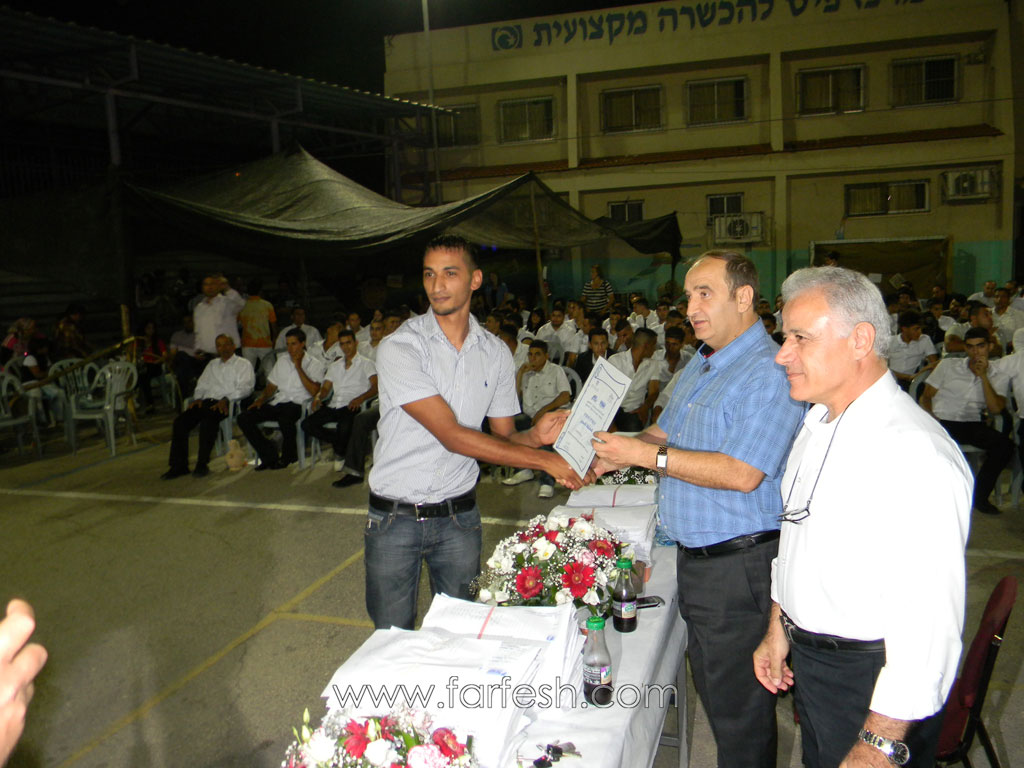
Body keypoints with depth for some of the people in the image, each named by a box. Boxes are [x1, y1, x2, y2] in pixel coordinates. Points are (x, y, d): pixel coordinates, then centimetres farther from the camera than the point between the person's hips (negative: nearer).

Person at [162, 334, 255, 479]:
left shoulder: (243, 364, 11)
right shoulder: (212, 364, 30)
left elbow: (245, 388, -3)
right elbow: (202, 384, 27)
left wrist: (226, 399, -17)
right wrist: (198, 398, 4)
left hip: (225, 404, -6)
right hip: (206, 401, 6)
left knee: (207, 421, -36)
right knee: (180, 421, -18)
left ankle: (202, 464, -30)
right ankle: (179, 465, -15)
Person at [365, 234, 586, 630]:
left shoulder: (496, 353, 2)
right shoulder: (399, 347, -14)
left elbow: (503, 437, 6)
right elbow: (452, 435, -21)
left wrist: (534, 436, -18)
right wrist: (542, 460, -22)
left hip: (459, 516, 3)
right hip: (395, 518, -3)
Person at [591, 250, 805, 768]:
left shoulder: (769, 373, -19)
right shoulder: (701, 363, 12)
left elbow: (740, 473, -27)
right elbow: (666, 432, 22)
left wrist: (647, 455, -24)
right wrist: (615, 453, 3)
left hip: (739, 565, -9)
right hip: (694, 558, 10)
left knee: (738, 708, 5)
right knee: (711, 690, 23)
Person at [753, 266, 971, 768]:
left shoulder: (915, 452, -28)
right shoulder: (818, 423, 4)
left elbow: (927, 623, -29)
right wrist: (779, 629, 17)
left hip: (867, 682, -8)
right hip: (808, 660, 8)